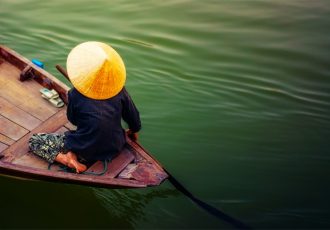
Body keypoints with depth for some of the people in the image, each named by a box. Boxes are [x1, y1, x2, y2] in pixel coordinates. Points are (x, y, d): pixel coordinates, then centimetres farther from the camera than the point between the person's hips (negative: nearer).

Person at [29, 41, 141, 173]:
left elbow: (73, 120, 2)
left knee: (34, 140, 9)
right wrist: (134, 130, 24)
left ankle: (66, 159, -11)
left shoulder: (75, 94, -16)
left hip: (86, 152, -4)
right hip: (116, 148, 4)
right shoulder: (119, 89, -10)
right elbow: (133, 115, 3)